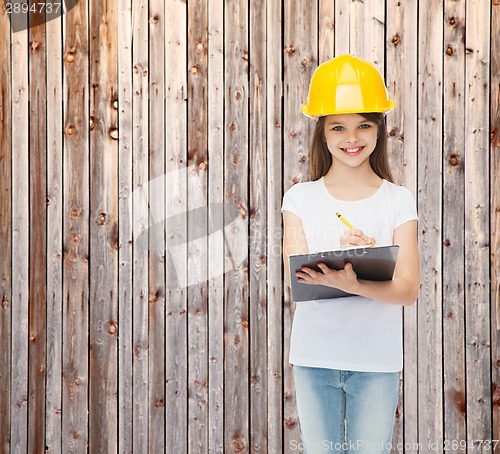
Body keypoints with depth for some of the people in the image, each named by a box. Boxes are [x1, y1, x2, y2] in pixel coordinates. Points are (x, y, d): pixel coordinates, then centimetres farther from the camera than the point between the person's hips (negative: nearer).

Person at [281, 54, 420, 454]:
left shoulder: (398, 201, 0)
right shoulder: (300, 198, 2)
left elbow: (408, 289, -7)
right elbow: (296, 279, -7)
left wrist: (351, 284, -27)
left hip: (376, 361, 0)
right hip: (314, 357, 1)